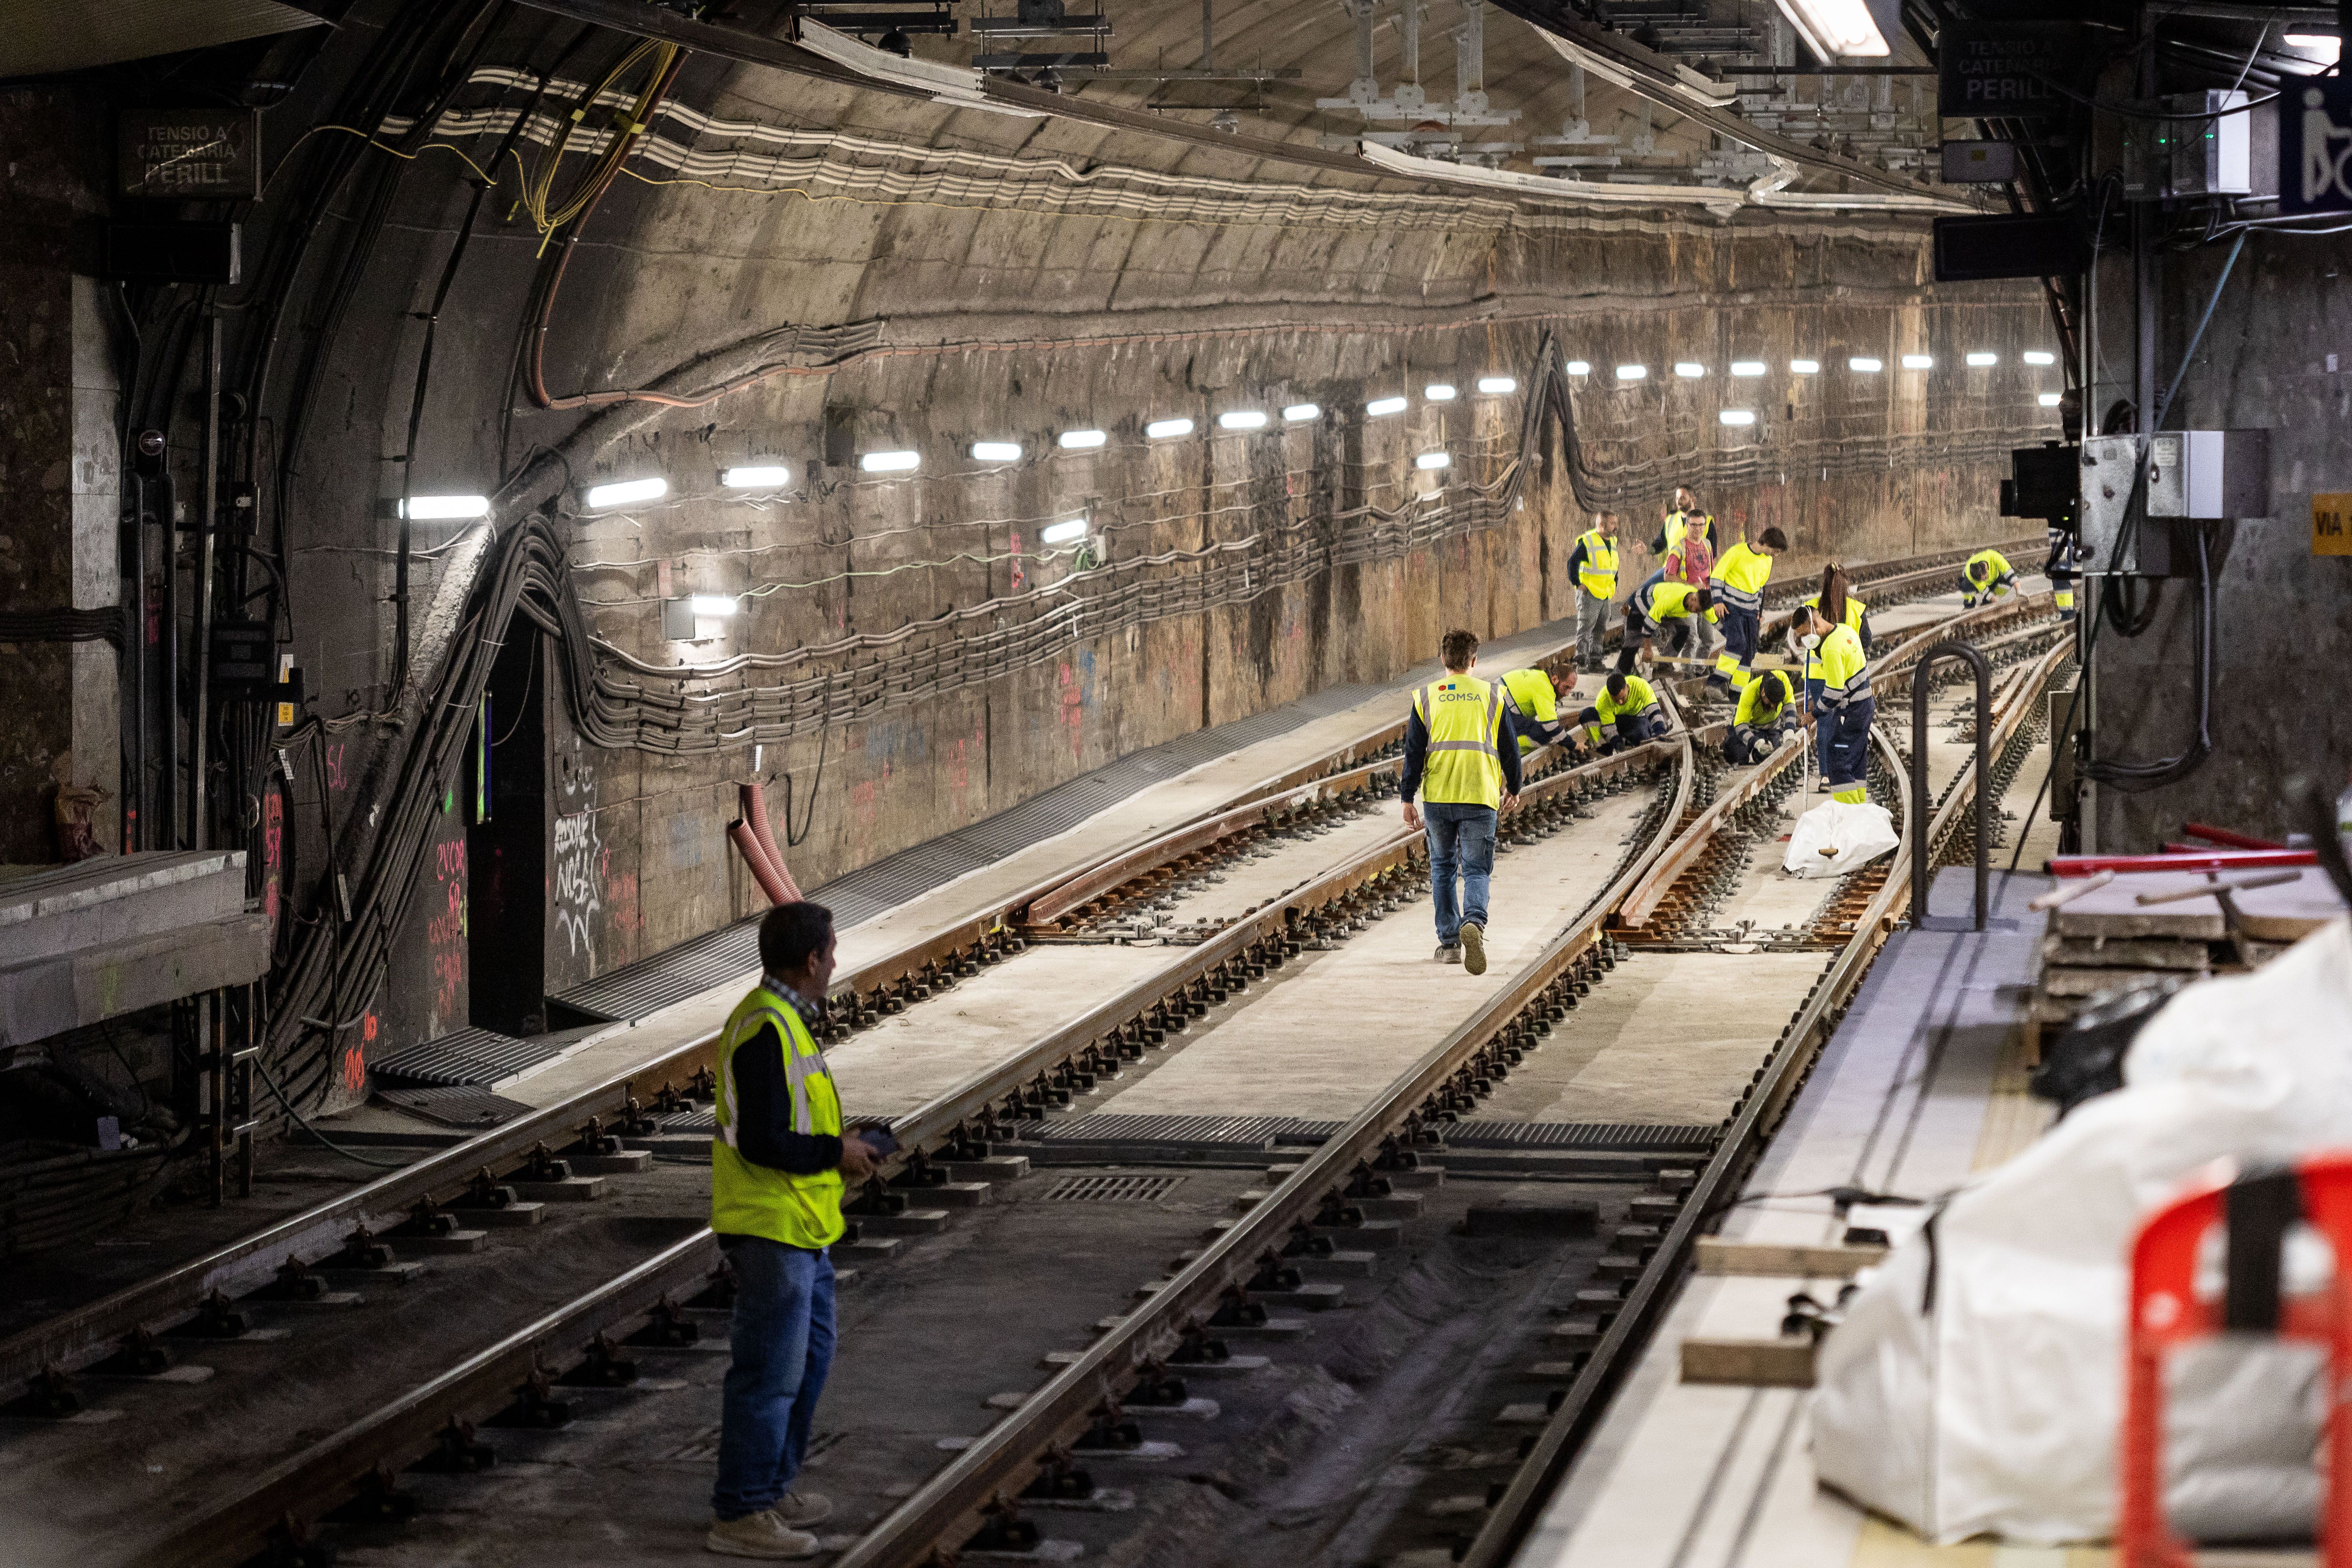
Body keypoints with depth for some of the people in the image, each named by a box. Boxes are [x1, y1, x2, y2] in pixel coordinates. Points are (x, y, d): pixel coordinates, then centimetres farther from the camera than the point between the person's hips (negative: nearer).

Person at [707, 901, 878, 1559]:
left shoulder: (785, 1019, 13)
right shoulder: (766, 1029, -21)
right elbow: (762, 1141, -26)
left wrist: (841, 1147, 11)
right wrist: (836, 1153, -14)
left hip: (802, 1230, 11)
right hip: (772, 1229, -11)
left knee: (809, 1358, 19)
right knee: (770, 1370, -5)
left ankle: (770, 1488, 29)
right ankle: (740, 1514, 0)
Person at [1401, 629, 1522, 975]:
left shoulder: (1426, 697, 5)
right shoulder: (1491, 696, 6)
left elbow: (1414, 751, 2)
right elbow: (1509, 748, 10)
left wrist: (1408, 800, 5)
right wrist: (1513, 789, 24)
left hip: (1437, 796, 1)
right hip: (1480, 797, -1)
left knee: (1443, 869, 16)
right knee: (1476, 870, 0)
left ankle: (1449, 942, 15)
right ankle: (1474, 922, -29)